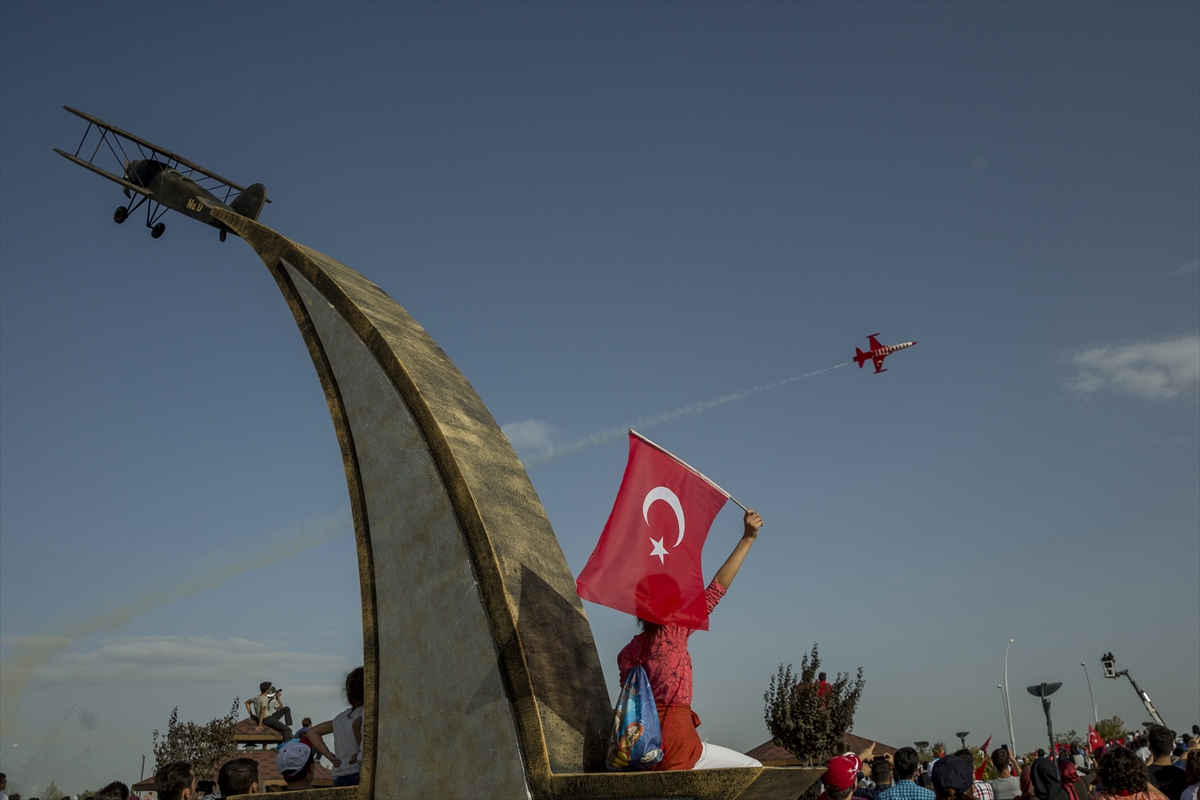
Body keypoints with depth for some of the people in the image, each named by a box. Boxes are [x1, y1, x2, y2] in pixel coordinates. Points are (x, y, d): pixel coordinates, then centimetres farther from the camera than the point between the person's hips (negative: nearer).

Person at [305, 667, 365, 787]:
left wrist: (329, 755, 14)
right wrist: (362, 749, -15)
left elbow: (312, 731, 24)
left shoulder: (341, 717, 19)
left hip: (339, 779, 8)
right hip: (358, 776, -8)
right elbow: (357, 724, -28)